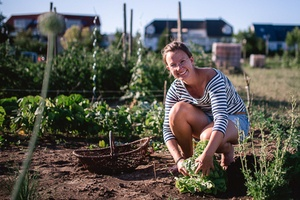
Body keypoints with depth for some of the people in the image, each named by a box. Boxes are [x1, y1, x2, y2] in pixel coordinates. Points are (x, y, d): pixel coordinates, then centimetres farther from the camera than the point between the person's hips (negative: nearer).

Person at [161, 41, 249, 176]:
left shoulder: (212, 77, -28)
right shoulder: (175, 89, -14)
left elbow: (221, 118, -39)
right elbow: (168, 128, -17)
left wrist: (207, 155, -51)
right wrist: (178, 160, -33)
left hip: (235, 120, -4)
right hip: (207, 121, 4)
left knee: (208, 137, -38)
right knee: (178, 109, -26)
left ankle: (227, 150, -1)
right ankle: (188, 158, -7)